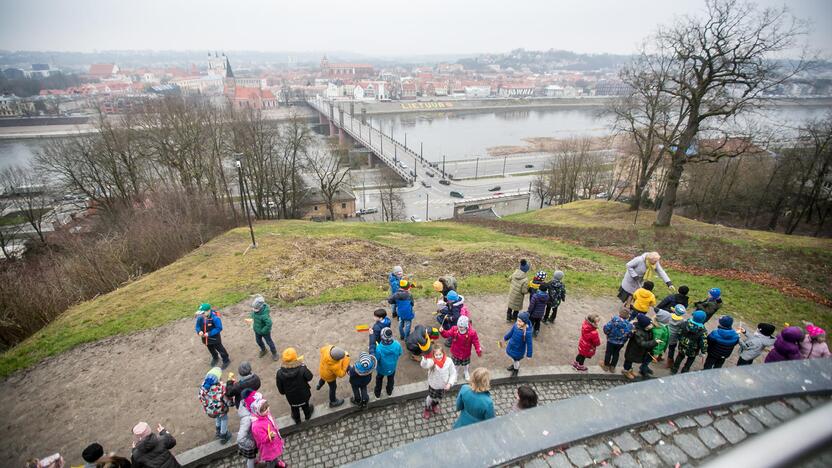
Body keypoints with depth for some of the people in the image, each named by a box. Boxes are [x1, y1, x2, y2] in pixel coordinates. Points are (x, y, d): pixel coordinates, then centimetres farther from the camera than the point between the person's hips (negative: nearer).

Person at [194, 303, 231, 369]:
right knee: (211, 349, 29)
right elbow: (197, 326, -3)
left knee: (220, 349, 15)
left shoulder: (215, 317, -33)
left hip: (215, 338, -5)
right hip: (205, 338, 6)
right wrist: (199, 331, -24)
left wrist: (209, 333, -31)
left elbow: (219, 328, -26)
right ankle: (215, 358, 58)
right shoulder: (200, 317, -18)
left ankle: (226, 360, 39)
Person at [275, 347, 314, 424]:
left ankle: (297, 420, 59)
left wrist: (283, 392, 7)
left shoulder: (279, 373, -31)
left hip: (291, 397, 1)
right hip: (304, 394, -1)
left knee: (294, 408, 32)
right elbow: (309, 377, -17)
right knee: (305, 405, 32)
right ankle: (307, 416, 61)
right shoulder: (302, 369, -38)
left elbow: (280, 389, -15)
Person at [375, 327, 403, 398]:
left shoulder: (379, 348, -41)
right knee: (391, 380, 33)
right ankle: (389, 391, 59)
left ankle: (377, 393, 55)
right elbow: (399, 354, -12)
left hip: (381, 369, -2)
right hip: (392, 367, 2)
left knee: (379, 380, 31)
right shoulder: (397, 345, -33)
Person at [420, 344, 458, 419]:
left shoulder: (448, 361, -23)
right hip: (433, 385, -3)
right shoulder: (432, 361, -32)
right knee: (431, 398, 21)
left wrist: (450, 383, -19)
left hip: (443, 385, 3)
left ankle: (434, 405, 63)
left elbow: (453, 373, -10)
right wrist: (425, 358, -75)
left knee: (439, 398, 28)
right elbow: (424, 365, -55)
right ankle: (427, 409, 54)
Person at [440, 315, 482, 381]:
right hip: (456, 352, 0)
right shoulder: (454, 329, -24)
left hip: (465, 353, 0)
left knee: (465, 364, 28)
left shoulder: (472, 332, -28)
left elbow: (476, 342, -20)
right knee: (456, 364, 23)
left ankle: (466, 372, 62)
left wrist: (478, 350, -28)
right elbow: (447, 334, -22)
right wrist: (442, 331, -41)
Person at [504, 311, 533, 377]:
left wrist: (529, 355, -13)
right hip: (511, 346, 5)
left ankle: (516, 369, 53)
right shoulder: (516, 325, -21)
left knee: (516, 360, 21)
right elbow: (511, 332, -1)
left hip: (519, 350, -5)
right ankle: (514, 365, 61)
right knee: (512, 357, 29)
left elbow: (529, 344, -23)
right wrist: (505, 338, 15)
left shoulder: (527, 332, -36)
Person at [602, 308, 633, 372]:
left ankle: (606, 366, 33)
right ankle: (612, 367, 34)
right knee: (616, 354, 22)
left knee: (608, 353, 18)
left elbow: (606, 328, -24)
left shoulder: (614, 320, -26)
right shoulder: (629, 325, -20)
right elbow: (630, 334, -12)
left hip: (611, 340, -2)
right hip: (621, 343, 2)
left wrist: (607, 333, -3)